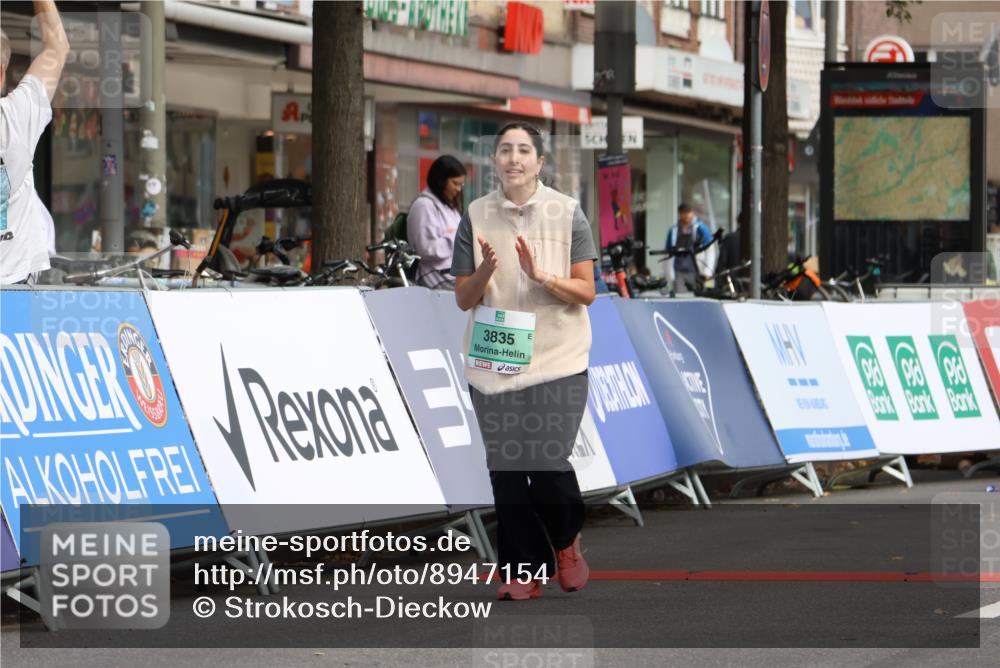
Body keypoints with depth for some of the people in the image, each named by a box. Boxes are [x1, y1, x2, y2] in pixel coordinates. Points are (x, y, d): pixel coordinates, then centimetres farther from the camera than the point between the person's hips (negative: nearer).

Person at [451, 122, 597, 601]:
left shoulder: (567, 213, 1)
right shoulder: (475, 217, 5)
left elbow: (586, 292, -1)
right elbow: (463, 299, 7)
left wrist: (540, 276, -18)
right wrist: (485, 271, -14)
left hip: (557, 362, -2)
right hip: (494, 364, 2)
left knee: (549, 463, -10)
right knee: (505, 468, 1)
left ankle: (566, 541, 20)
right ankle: (523, 570, 13)